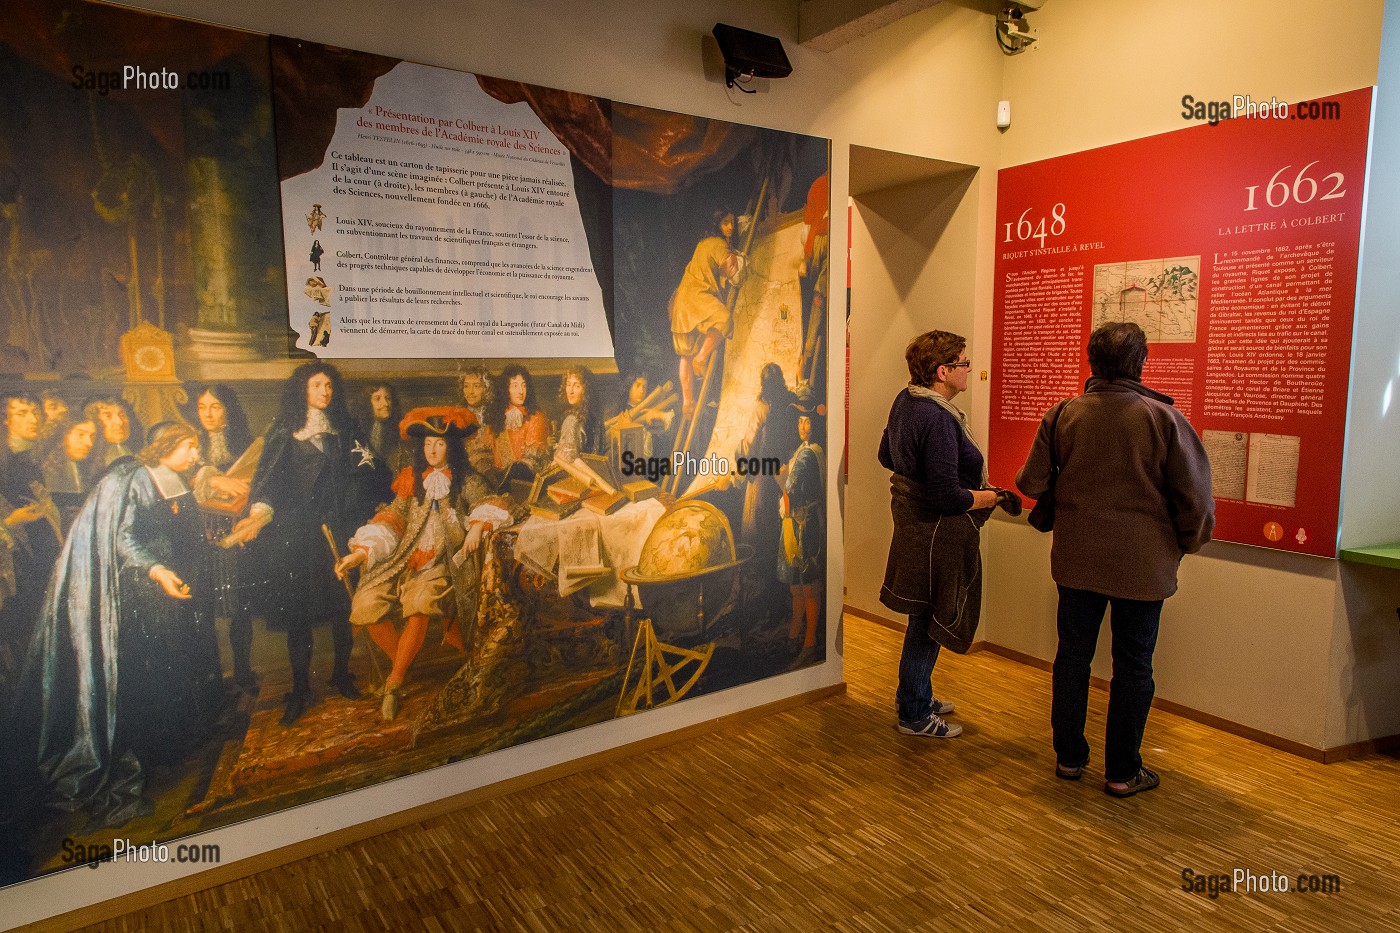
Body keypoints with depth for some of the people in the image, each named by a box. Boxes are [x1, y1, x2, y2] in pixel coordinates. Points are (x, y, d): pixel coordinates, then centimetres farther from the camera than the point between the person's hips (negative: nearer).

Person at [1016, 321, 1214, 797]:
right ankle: (1122, 772, 22)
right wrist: (1187, 543, 10)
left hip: (1077, 559, 2)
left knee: (1073, 656, 15)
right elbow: (1196, 498, -9)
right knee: (1133, 667, 11)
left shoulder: (1062, 414, -7)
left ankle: (1069, 756, 27)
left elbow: (1032, 482, -3)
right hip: (1143, 563, -2)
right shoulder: (1165, 419, -13)